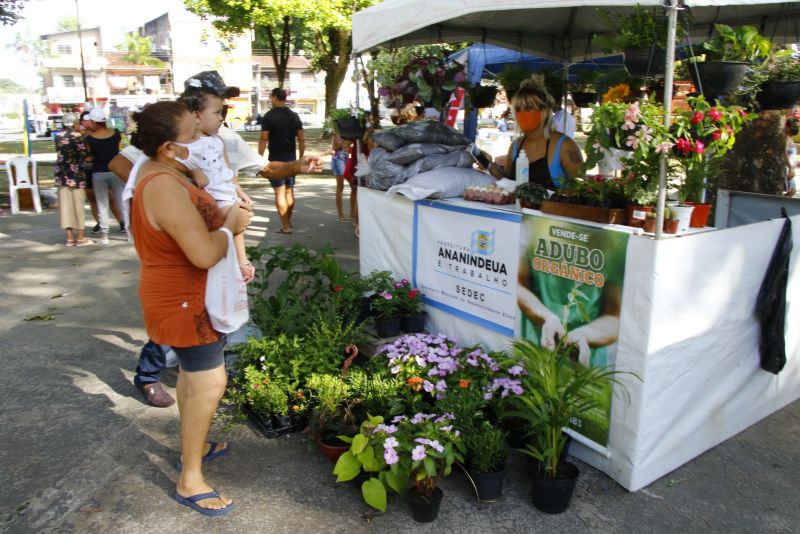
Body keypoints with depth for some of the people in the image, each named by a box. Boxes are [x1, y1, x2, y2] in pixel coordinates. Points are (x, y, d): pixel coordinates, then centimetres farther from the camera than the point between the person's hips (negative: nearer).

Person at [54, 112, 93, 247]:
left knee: (65, 204, 7)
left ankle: (70, 237, 11)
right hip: (75, 174, -5)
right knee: (78, 204, 2)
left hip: (61, 174, 5)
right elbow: (85, 155, -11)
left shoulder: (58, 135, 7)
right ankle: (80, 238, 7)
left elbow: (60, 152, 9)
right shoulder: (77, 136, -10)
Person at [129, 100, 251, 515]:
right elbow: (205, 254, -35)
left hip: (184, 296, 11)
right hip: (184, 302, -11)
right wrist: (232, 226, -17)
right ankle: (190, 481, 11)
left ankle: (192, 446, 43)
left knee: (193, 374, 24)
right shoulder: (166, 189, -30)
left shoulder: (158, 171, 4)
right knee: (209, 383, -3)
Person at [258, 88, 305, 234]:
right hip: (291, 158, 5)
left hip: (276, 159, -5)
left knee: (280, 192, -3)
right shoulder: (294, 116, 8)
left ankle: (285, 226, -4)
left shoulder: (269, 116, -7)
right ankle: (288, 221, 27)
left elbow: (263, 139, -10)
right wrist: (301, 158, 13)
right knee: (289, 191, 15)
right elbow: (301, 139, 6)